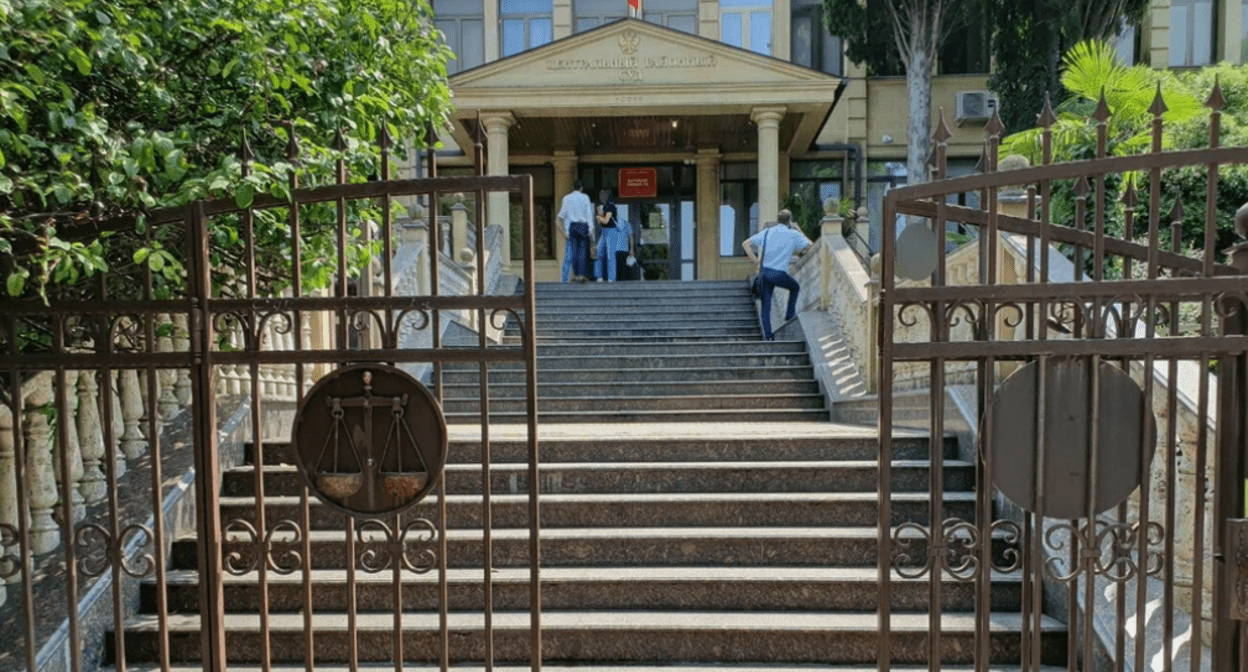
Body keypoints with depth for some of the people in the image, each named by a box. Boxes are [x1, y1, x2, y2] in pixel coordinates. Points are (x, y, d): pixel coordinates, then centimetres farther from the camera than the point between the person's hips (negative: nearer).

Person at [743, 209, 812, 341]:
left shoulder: (767, 231, 10)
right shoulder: (793, 234, -1)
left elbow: (746, 244, 7)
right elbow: (809, 245, 10)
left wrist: (755, 260, 7)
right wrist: (799, 231, 22)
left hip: (764, 271, 3)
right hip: (779, 274, -3)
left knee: (765, 304, 7)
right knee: (795, 287, 28)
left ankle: (768, 334, 4)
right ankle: (790, 314, 31)